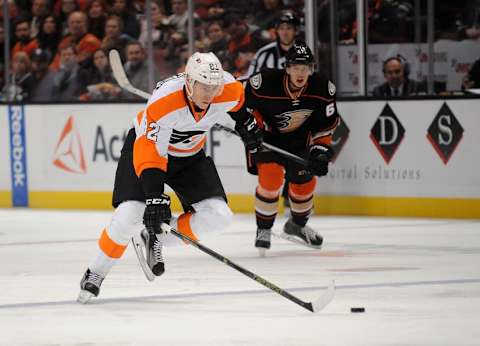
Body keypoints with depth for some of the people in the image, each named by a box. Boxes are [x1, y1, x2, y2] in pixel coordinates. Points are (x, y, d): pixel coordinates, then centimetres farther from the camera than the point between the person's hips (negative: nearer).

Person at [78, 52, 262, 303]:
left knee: (218, 216, -12)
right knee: (130, 217, -22)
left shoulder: (229, 89, -23)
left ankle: (155, 241, 6)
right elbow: (150, 152, -41)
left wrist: (245, 123, 19)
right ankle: (96, 273, 1)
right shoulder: (163, 102, -39)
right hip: (145, 145, -5)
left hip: (190, 155, 5)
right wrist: (155, 198, -49)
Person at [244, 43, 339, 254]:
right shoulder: (265, 83, -31)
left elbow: (326, 123, -5)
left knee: (304, 179, 10)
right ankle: (263, 230, -3)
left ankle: (297, 225, 41)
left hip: (298, 138, 4)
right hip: (265, 135, -4)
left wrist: (320, 148, -12)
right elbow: (244, 102, -11)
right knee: (271, 176, -23)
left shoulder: (323, 89, -20)